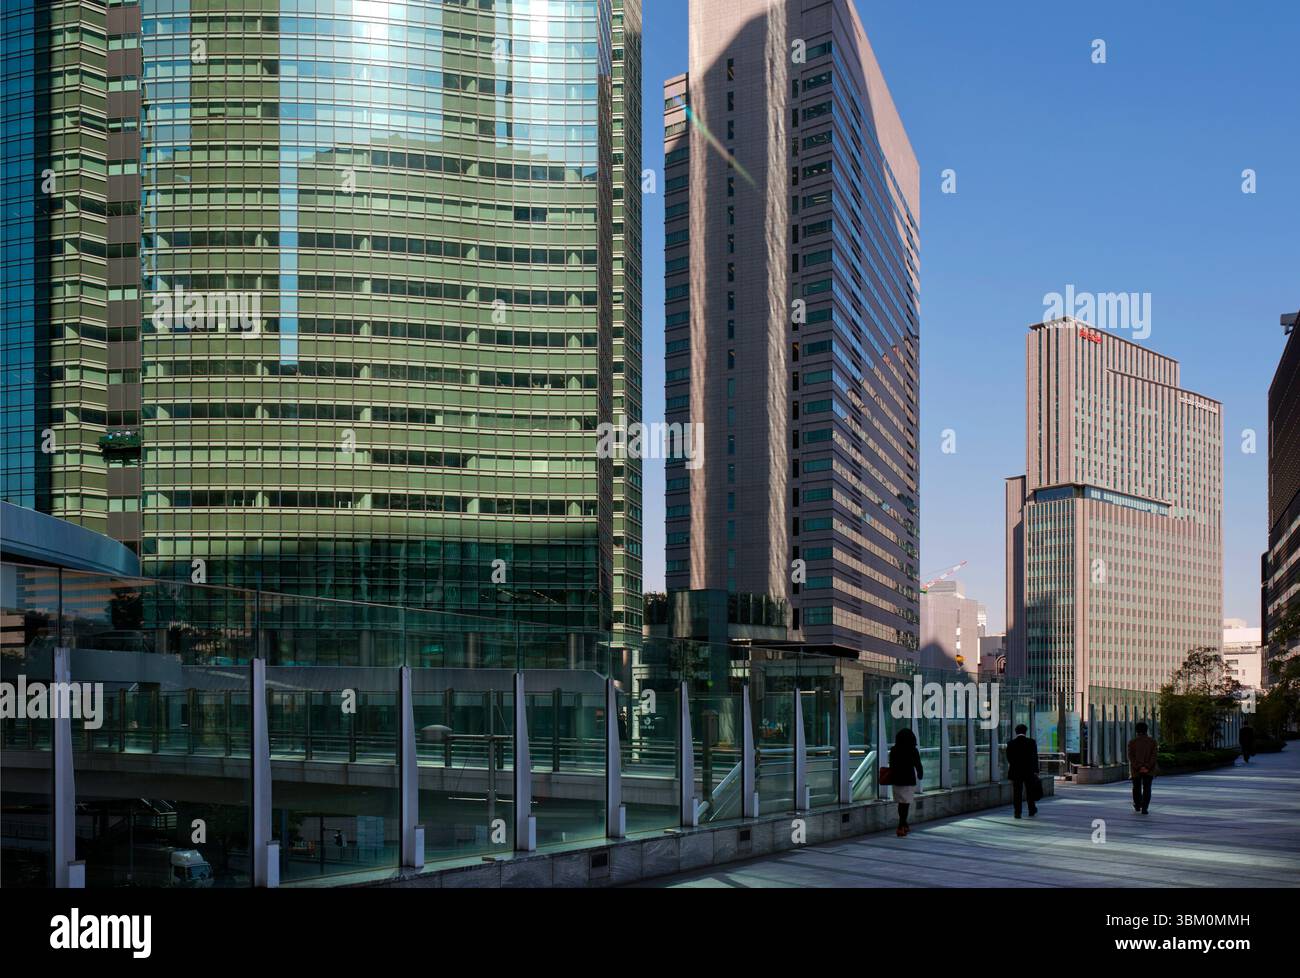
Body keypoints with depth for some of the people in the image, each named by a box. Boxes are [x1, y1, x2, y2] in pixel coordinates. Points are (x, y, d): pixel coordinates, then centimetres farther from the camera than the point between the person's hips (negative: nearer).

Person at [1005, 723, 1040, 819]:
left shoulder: (1011, 743, -4)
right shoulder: (1031, 742, -5)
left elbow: (1009, 759, 2)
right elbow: (1035, 758, -3)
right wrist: (1036, 771, 4)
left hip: (1016, 771, 0)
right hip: (1029, 771, 0)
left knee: (1017, 793, 3)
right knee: (1030, 792, 14)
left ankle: (1017, 813, 0)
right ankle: (1032, 811, 24)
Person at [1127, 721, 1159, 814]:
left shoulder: (1132, 742, -4)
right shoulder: (1152, 742, -1)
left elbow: (1131, 757, -11)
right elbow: (1153, 756, -10)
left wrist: (1139, 767, -14)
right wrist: (1147, 767, -16)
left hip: (1136, 769, 0)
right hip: (1149, 770, 0)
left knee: (1136, 788, 17)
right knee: (1147, 789, 2)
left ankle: (1137, 806, 28)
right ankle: (1144, 809, -7)